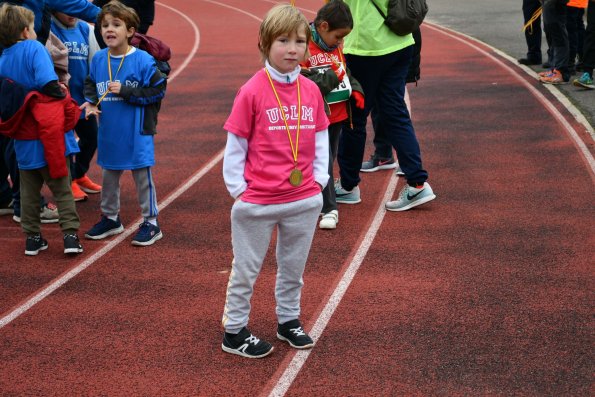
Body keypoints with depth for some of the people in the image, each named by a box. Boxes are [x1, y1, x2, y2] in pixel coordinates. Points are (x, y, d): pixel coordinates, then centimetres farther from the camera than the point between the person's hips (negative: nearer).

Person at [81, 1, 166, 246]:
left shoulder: (143, 60, -15)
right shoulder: (98, 59, 0)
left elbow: (158, 90, -13)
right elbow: (90, 85, 16)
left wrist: (125, 91, -20)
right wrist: (90, 101, -4)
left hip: (137, 133, -5)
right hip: (108, 133, 5)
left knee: (142, 177, 5)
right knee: (109, 177, 18)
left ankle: (151, 223, 17)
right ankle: (110, 219, 35)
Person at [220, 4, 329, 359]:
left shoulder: (312, 91, 1)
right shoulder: (252, 92, -12)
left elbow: (321, 140, 9)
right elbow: (235, 145, -8)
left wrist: (319, 180, 2)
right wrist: (238, 189, -8)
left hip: (304, 201, 4)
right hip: (257, 203, -4)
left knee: (294, 266, 18)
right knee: (246, 269, 9)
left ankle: (289, 320, 36)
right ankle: (234, 331, 22)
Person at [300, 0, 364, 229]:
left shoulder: (336, 47, 8)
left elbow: (346, 72, 21)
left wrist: (355, 90, 5)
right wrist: (332, 77, -22)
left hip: (338, 115, 8)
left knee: (329, 159, 16)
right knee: (323, 163, -6)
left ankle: (320, 200, 30)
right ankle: (329, 209, -1)